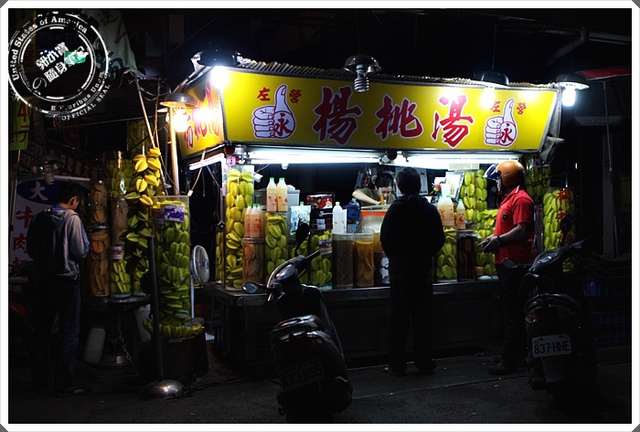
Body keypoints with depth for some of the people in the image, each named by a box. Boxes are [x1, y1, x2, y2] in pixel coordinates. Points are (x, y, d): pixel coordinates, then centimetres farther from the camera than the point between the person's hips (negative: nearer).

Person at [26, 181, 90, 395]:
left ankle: (41, 380, 23)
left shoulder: (39, 218, 4)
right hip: (66, 280, -6)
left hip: (42, 280, 6)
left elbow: (30, 249, 10)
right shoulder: (72, 218, -12)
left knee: (43, 331, 15)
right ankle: (64, 384, 0)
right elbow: (81, 251, -14)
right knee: (69, 333, 1)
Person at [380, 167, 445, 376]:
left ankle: (397, 365, 7)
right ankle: (425, 363, 13)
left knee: (399, 316, 3)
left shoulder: (395, 208, -8)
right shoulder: (430, 209, 0)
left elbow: (385, 239, -6)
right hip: (423, 270, 2)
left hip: (399, 270, -2)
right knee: (423, 316, 8)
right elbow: (439, 239, 3)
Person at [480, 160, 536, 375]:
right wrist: (493, 238, 9)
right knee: (511, 311, 16)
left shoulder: (521, 199, -13)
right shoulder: (508, 199, 20)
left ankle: (510, 360, -2)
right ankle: (518, 353, 26)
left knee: (513, 312, -7)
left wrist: (498, 240, -14)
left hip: (516, 263, -11)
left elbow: (522, 231, -22)